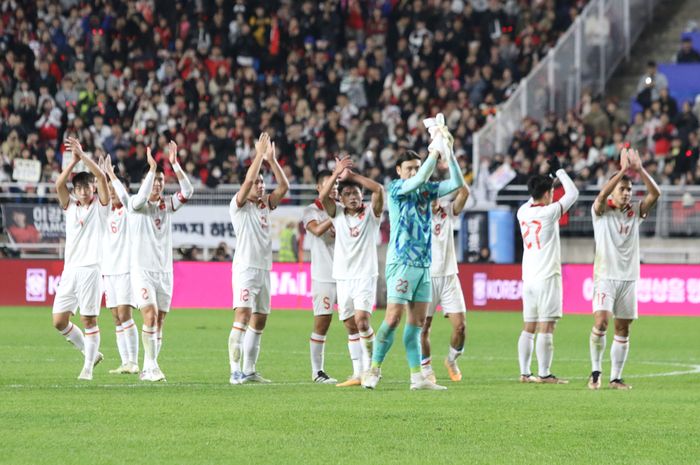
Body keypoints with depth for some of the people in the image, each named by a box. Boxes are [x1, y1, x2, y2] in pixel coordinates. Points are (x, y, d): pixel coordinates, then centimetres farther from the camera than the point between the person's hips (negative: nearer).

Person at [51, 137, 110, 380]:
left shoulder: (100, 205, 4)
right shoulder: (70, 205, 14)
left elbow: (101, 177, -10)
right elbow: (59, 184, -2)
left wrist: (83, 155, -11)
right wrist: (74, 160, -7)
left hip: (91, 268, -5)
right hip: (70, 269, 5)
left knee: (89, 320, -6)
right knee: (59, 321, 1)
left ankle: (88, 367, 1)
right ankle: (91, 353, 18)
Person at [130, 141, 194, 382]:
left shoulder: (167, 204, 8)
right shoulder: (136, 204, -2)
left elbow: (187, 191, -8)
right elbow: (142, 197, -26)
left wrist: (175, 164, -17)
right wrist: (152, 167, -27)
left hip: (165, 270, 5)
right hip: (142, 269, -5)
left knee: (159, 321, 4)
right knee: (150, 314, -20)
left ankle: (148, 369, 11)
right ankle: (152, 365, -19)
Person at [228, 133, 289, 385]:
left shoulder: (265, 205, 15)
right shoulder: (239, 205, -4)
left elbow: (284, 186, 8)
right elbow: (248, 180, -19)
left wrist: (272, 160, 1)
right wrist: (259, 155, -15)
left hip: (264, 269, 8)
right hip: (245, 267, -8)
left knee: (259, 321, 9)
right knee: (242, 316, -17)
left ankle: (249, 371, 15)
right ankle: (235, 371, -23)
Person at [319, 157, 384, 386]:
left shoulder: (371, 214, 1)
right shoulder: (337, 214, 8)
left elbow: (379, 189, -15)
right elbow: (323, 196, -9)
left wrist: (352, 175, -13)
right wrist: (336, 174, -19)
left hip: (365, 276, -4)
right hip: (342, 277, 4)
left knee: (361, 320, -19)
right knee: (351, 327, 4)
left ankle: (372, 366, -4)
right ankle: (358, 373, 8)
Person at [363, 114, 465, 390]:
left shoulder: (426, 190, 13)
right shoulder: (396, 188, -4)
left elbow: (457, 183, 4)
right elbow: (420, 179, -22)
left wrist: (449, 152, -7)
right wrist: (435, 151, -18)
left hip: (424, 264, 6)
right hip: (402, 262, -6)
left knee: (417, 321, 5)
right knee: (393, 318, -12)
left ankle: (417, 377, 4)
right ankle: (374, 370, -5)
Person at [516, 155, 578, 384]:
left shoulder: (523, 212, 6)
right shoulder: (548, 213, -11)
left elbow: (535, 199, 30)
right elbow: (572, 193, -2)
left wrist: (549, 176, 27)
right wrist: (559, 171, 8)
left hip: (528, 277, 7)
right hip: (547, 277, -7)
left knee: (529, 328, 9)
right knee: (546, 327, -7)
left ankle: (525, 373, 8)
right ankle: (544, 374, -10)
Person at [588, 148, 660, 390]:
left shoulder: (635, 211, 8)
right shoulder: (602, 211, 0)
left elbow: (655, 193, -6)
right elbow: (602, 195, -23)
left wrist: (639, 170, -19)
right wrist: (623, 170, -29)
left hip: (628, 278, 4)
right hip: (605, 277, -4)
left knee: (623, 329, 4)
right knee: (601, 322, -19)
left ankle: (616, 377, 10)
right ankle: (595, 371, -6)